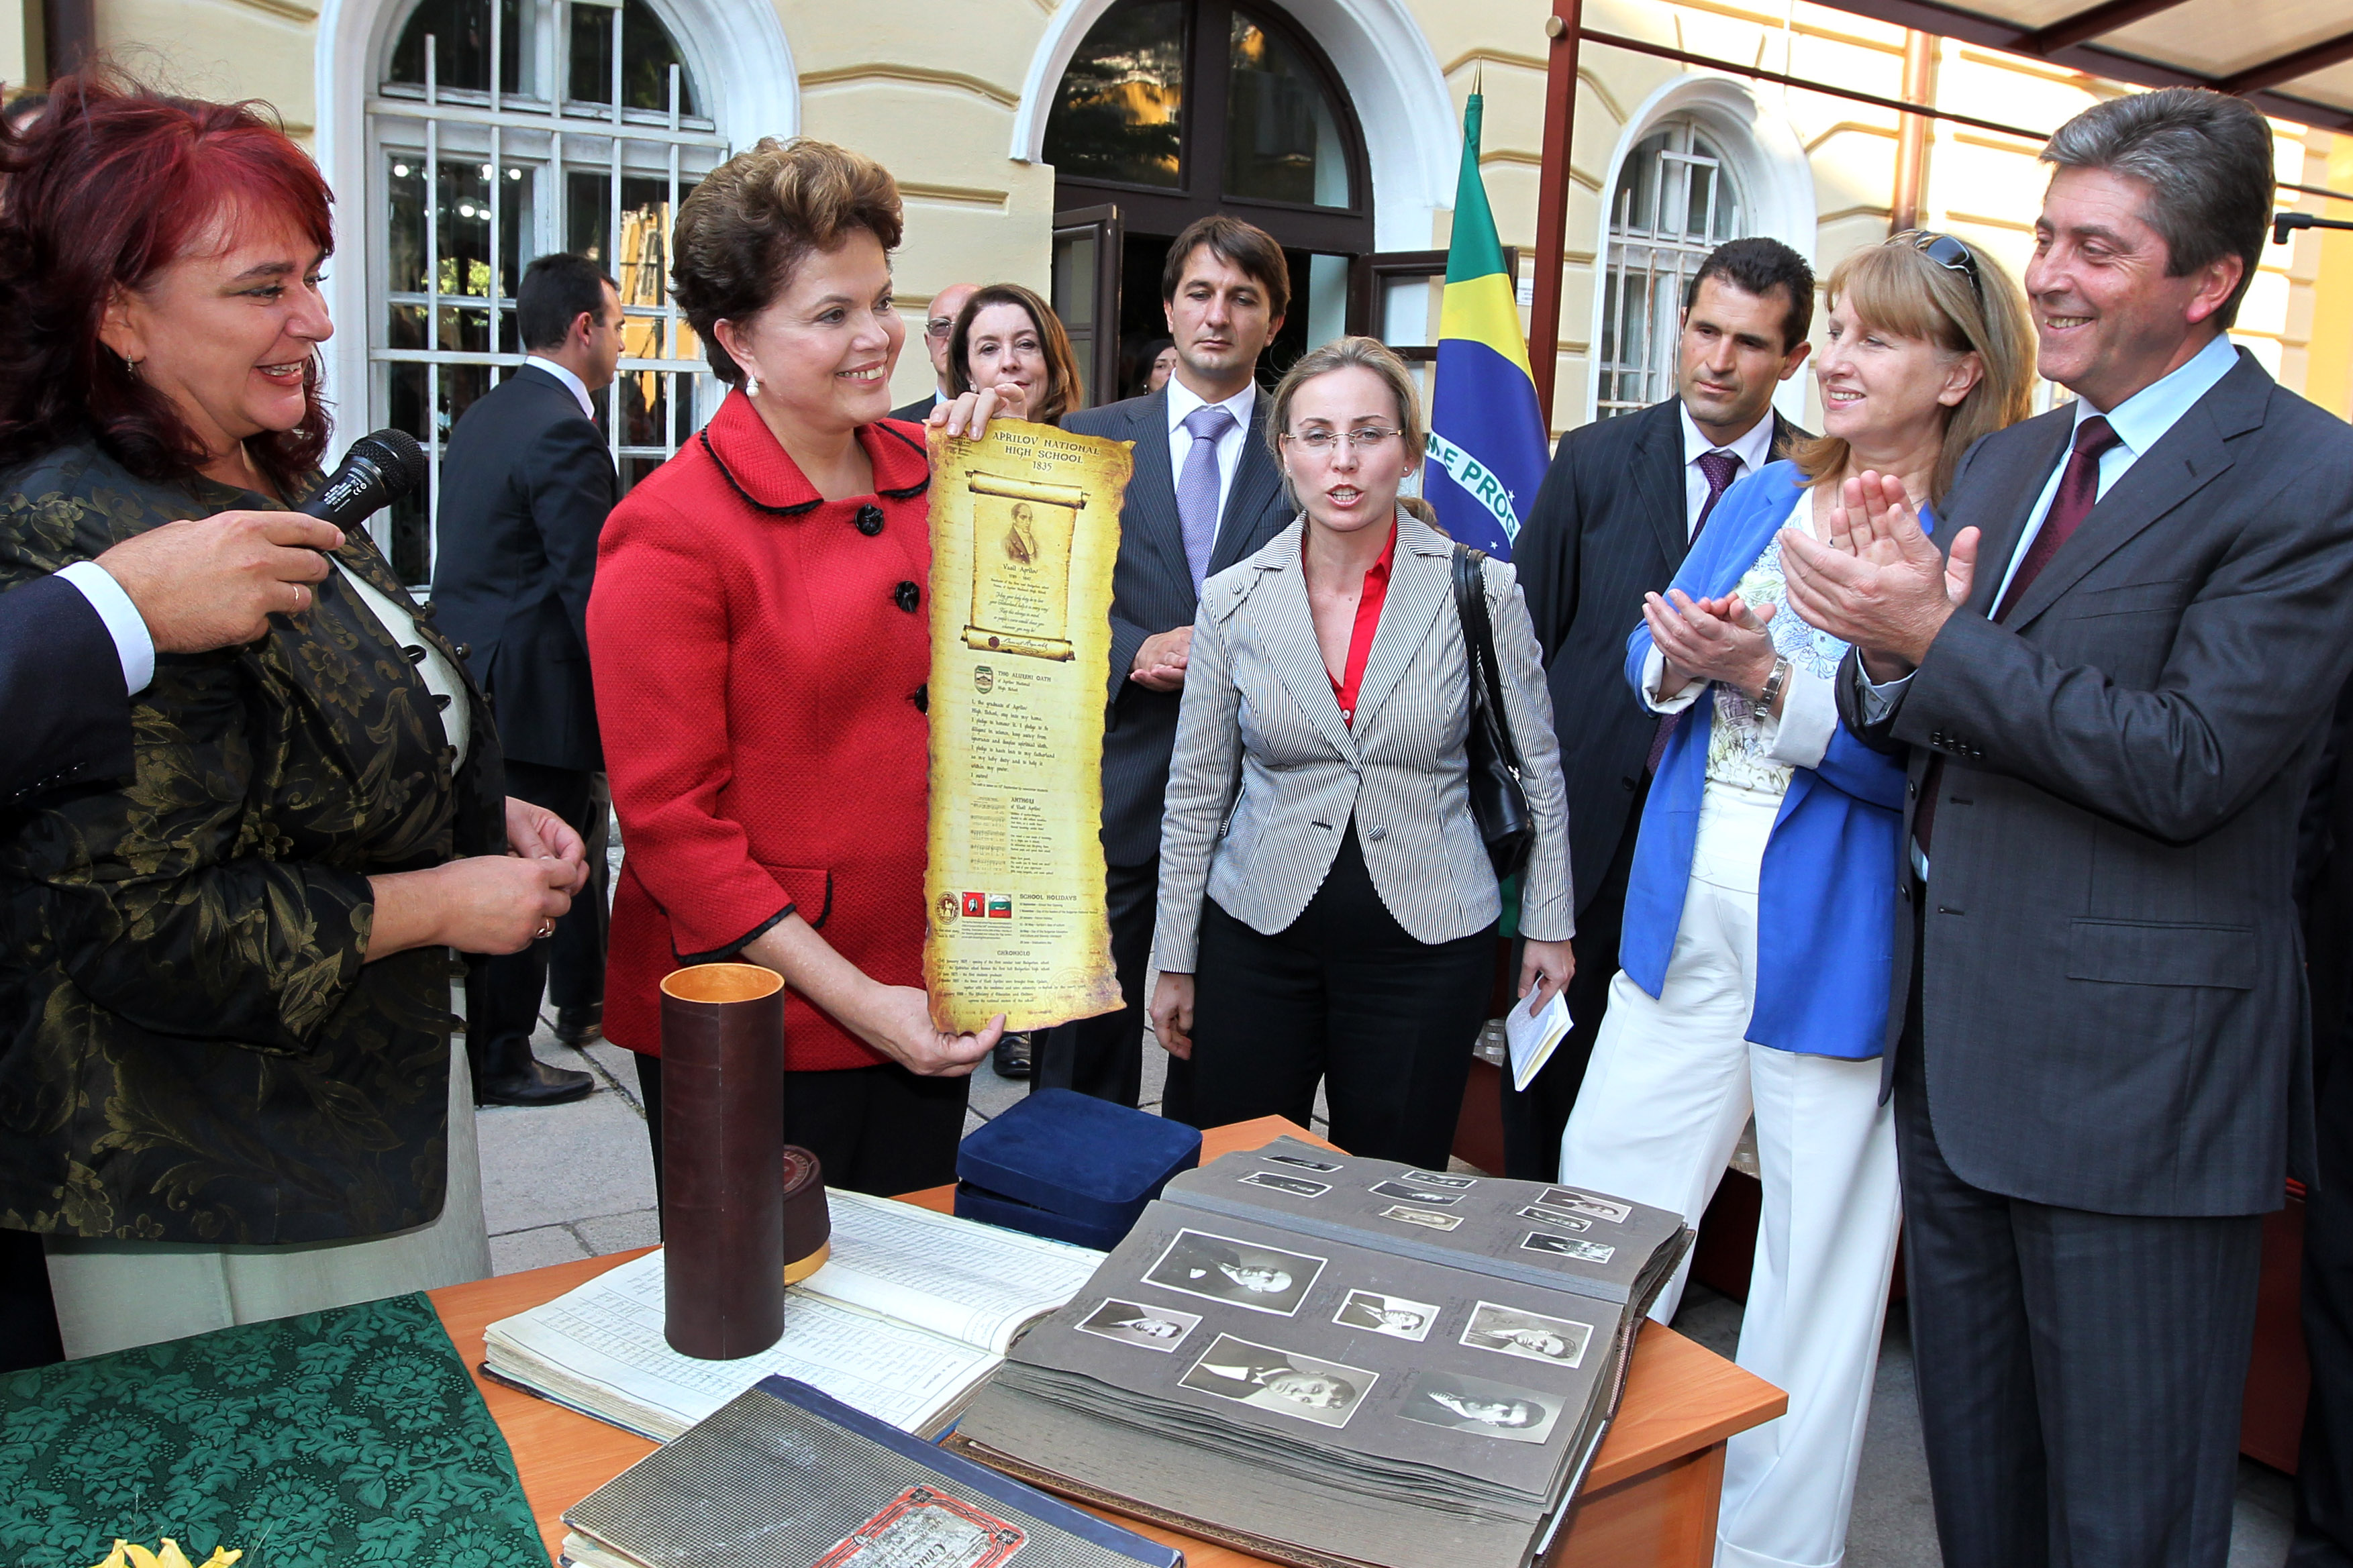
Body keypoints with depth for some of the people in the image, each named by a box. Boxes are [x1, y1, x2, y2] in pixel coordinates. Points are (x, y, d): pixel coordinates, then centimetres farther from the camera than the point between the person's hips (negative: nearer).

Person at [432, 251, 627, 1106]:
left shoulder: (483, 416, 12)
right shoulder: (564, 432, -18)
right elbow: (590, 590, -21)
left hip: (471, 676, 10)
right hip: (534, 694, -10)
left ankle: (582, 1001, 36)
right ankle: (497, 1058, 14)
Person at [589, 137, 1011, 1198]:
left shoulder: (923, 469, 5)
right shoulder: (669, 532, -13)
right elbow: (671, 819, -14)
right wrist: (856, 998, -18)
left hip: (927, 1009, 6)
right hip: (755, 1035, -5)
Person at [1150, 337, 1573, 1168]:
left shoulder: (1482, 593, -6)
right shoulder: (1233, 600, -2)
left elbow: (1538, 768, 5)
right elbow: (1195, 794, 5)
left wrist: (1548, 925, 7)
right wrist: (1175, 962, 7)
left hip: (1425, 946, -1)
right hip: (1258, 939, 2)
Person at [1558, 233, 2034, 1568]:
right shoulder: (1765, 495, 10)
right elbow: (1649, 664, 11)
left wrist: (1767, 674, -26)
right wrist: (1678, 658, -11)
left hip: (1838, 942, -6)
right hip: (1686, 908, 6)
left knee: (1819, 1264, 9)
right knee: (1600, 1200, 12)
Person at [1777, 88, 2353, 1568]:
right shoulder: (2006, 460, 11)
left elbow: (2187, 765, -21)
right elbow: (1901, 717, 8)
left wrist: (1935, 638, -22)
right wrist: (1885, 657, -15)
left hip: (2132, 1059, -7)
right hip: (1957, 1041, 7)